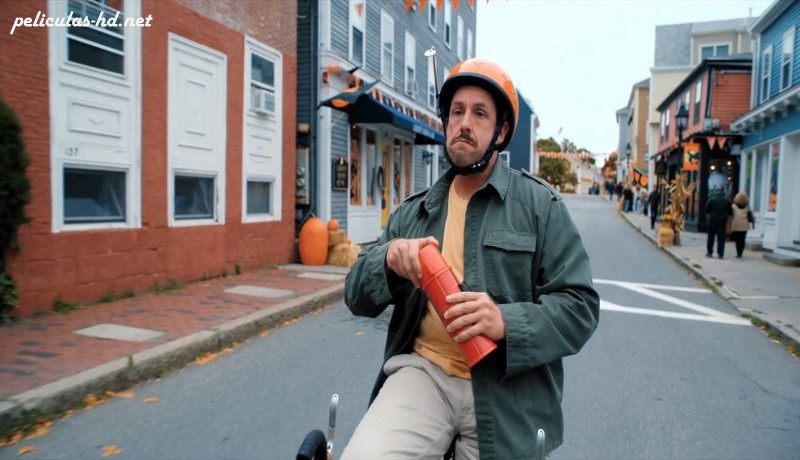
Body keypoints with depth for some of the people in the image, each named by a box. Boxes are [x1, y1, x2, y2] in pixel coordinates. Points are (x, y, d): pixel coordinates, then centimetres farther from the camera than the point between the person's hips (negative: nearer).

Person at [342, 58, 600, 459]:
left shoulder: (540, 205, 1)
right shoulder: (412, 212, 11)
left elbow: (579, 305, -3)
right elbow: (358, 296, 8)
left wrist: (507, 323, -22)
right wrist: (388, 259, -14)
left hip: (506, 394, -1)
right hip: (424, 372, 2)